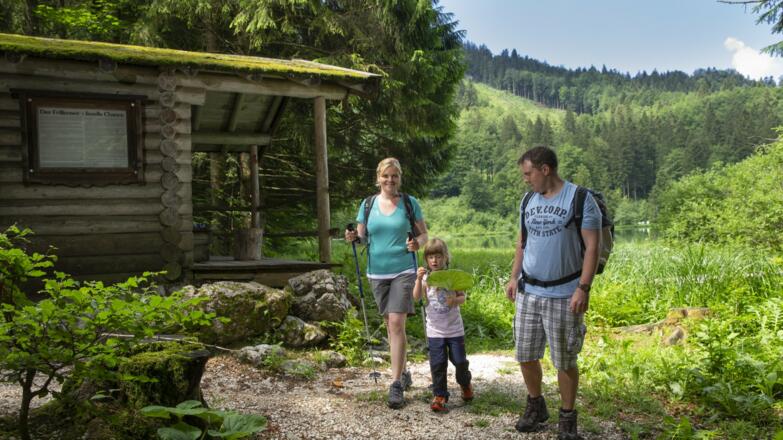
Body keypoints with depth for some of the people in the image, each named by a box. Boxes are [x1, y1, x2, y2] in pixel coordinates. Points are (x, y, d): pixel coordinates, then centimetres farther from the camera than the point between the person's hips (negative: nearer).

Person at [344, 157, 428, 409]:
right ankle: (403, 373, 30)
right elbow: (363, 238, 9)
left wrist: (418, 243, -19)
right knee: (390, 325, 13)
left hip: (403, 271, -3)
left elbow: (424, 234, 3)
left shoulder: (409, 203, -1)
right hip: (377, 273, 3)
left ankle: (396, 384, -9)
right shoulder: (368, 204, 5)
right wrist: (353, 237, -13)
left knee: (397, 323, -13)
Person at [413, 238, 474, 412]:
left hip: (454, 329, 0)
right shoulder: (425, 277, -3)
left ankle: (465, 384, 37)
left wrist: (455, 300, -22)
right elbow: (416, 298, -15)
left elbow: (462, 297, -1)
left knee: (460, 360, 8)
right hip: (435, 330, 0)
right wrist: (419, 279, -27)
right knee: (437, 364, 1)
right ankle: (439, 395, 13)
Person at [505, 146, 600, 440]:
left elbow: (592, 247, -11)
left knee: (565, 361, 3)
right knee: (525, 355, 10)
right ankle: (535, 406, 31)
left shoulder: (581, 199, -8)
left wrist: (583, 288, -18)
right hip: (528, 292, 5)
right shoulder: (528, 202, 10)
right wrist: (514, 277, 9)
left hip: (564, 295, -5)